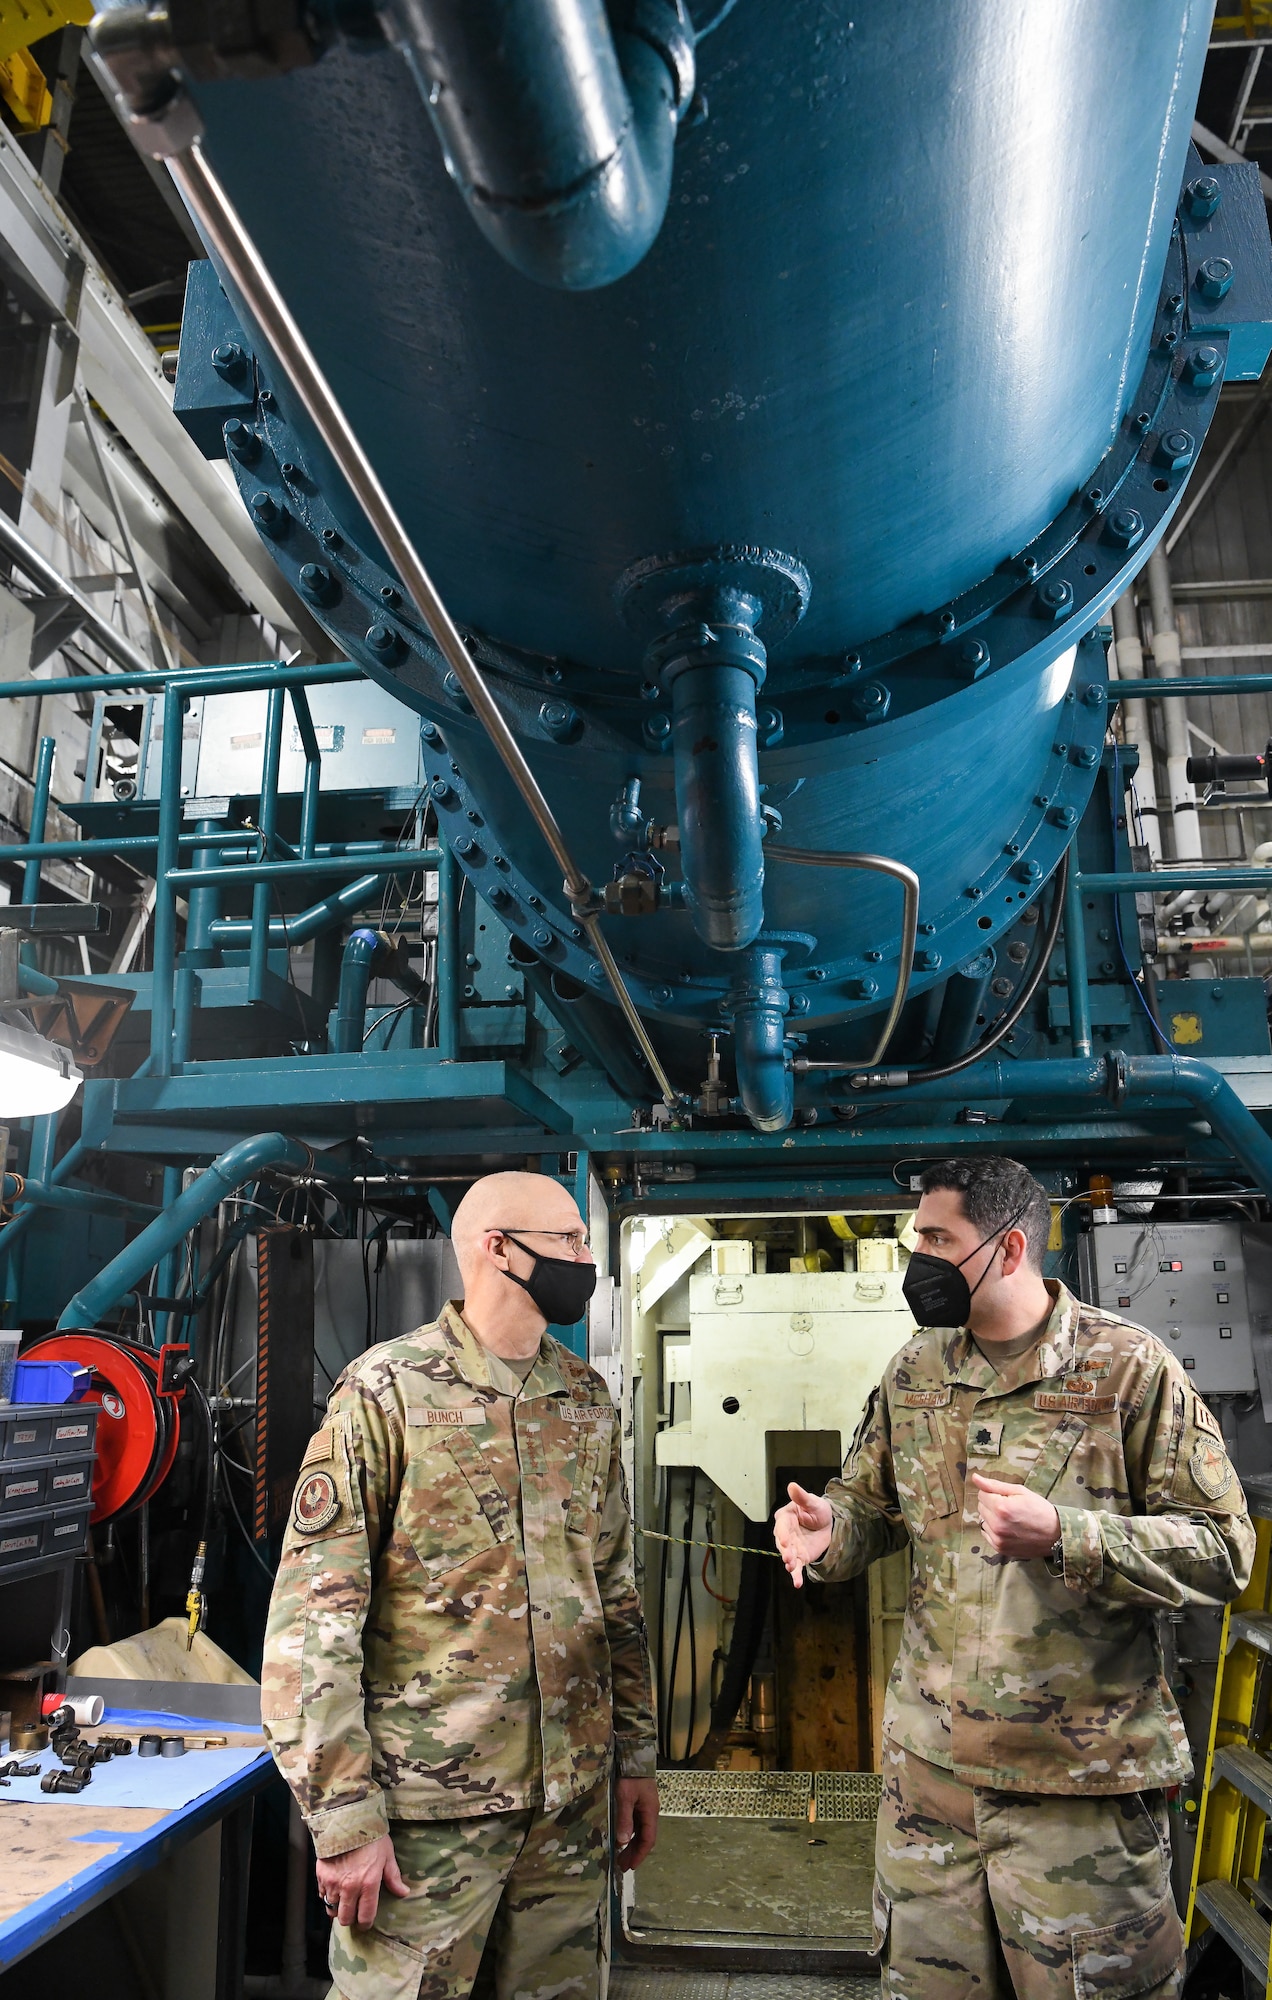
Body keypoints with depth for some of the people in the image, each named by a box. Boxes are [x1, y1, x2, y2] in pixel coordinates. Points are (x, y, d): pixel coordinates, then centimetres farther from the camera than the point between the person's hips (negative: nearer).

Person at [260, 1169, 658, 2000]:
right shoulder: (388, 1390, -12)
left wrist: (637, 1755, 12)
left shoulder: (588, 1399, 5)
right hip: (429, 1804, -5)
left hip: (576, 1799, 5)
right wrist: (343, 1817, -15)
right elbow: (311, 1615, -13)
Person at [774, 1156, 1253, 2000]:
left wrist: (1060, 1537, -25)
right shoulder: (915, 1372, 5)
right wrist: (827, 1527, -10)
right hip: (929, 1756, 5)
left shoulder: (1129, 1366, -11)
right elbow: (871, 1502, 13)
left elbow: (1223, 1550, -12)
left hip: (1081, 1775, -4)